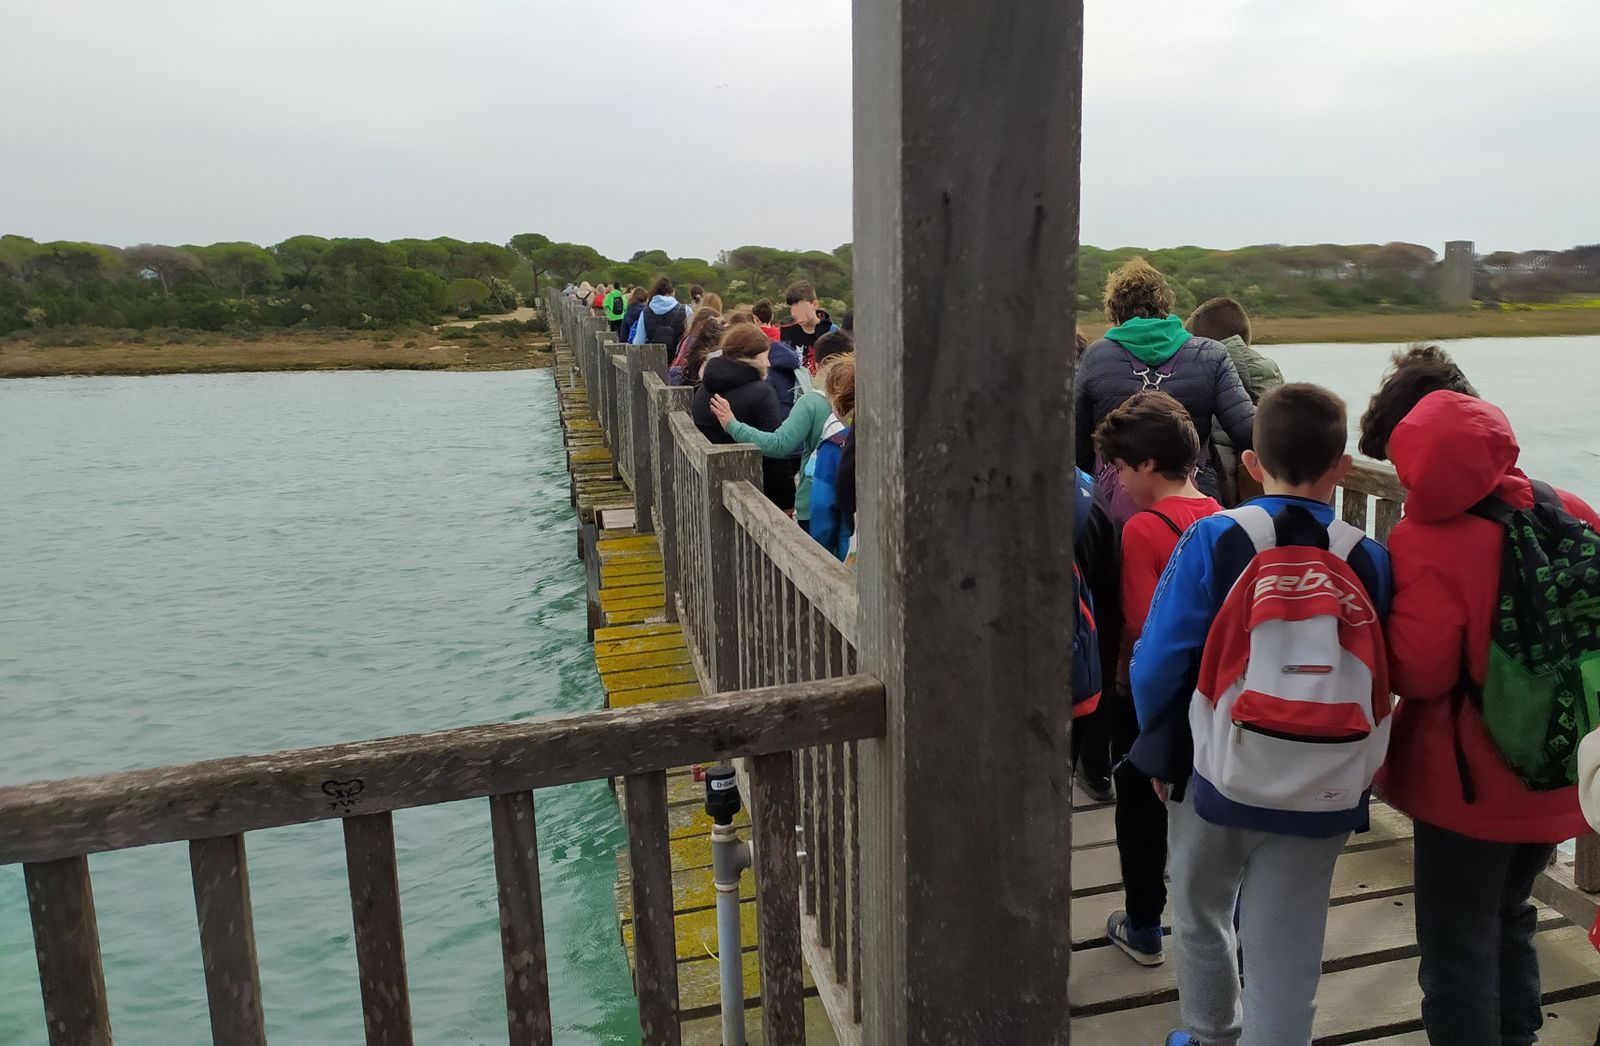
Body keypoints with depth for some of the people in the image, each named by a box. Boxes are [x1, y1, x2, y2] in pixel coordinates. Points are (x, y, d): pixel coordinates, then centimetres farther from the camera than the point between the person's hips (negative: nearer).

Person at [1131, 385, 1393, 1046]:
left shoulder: (1213, 540, -11)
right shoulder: (1370, 561, -5)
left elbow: (1157, 663, -10)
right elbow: (1380, 680, 0)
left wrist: (1161, 751, 5)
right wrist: (1344, 764, 14)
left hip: (1216, 781, 0)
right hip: (1323, 799, 1)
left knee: (1201, 920, 25)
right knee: (1286, 963, 12)